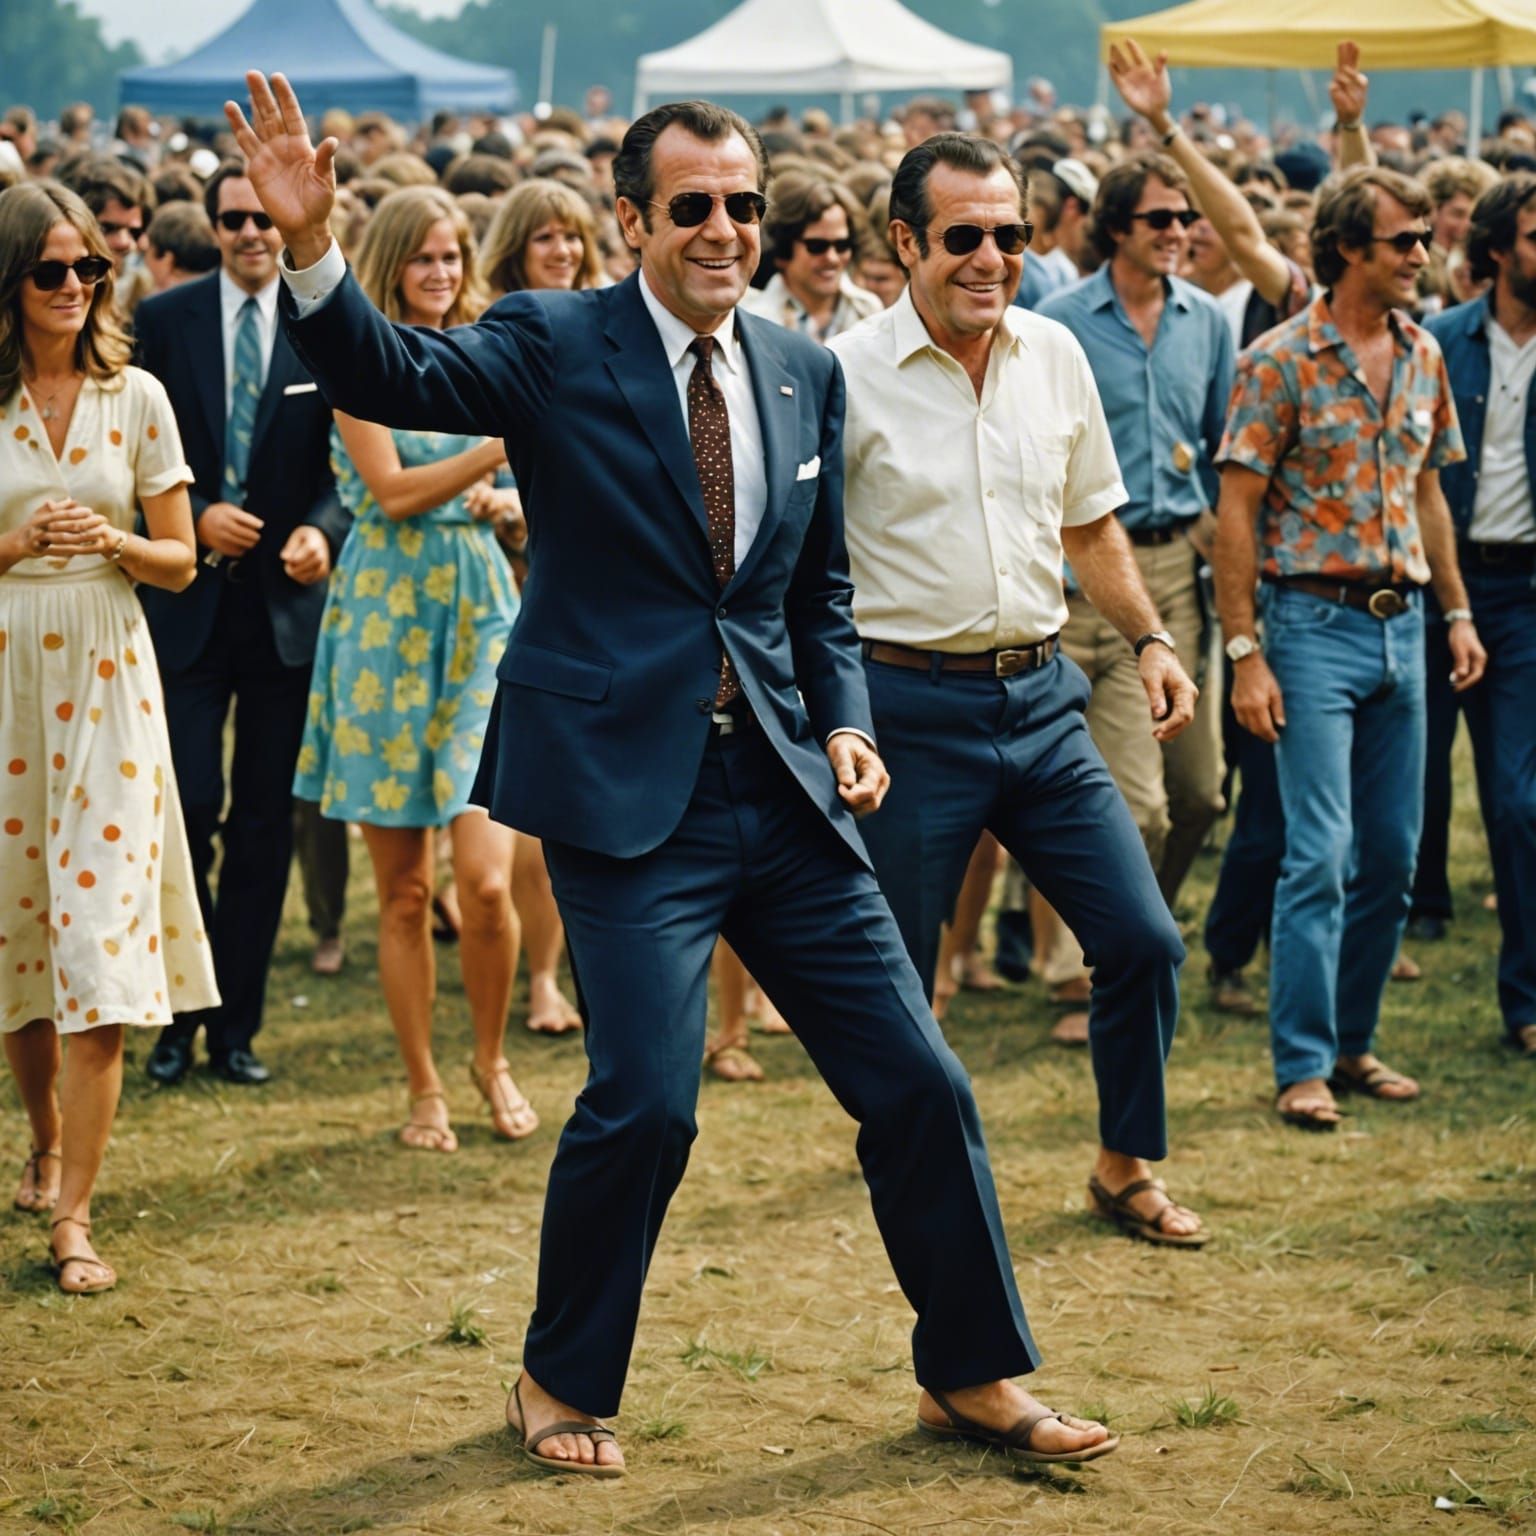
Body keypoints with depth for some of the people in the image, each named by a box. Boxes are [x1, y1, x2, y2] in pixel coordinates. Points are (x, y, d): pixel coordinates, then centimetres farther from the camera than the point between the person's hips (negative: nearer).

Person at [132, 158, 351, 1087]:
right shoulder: (162, 322, 2)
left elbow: (351, 467, 1)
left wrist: (322, 529, -17)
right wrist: (196, 518, -12)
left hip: (284, 602, 1)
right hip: (187, 599, -1)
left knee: (265, 823, 6)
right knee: (187, 808, -6)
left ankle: (238, 1023, 16)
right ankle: (179, 1017, 10)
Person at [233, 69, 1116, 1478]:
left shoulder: (804, 374, 10)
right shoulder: (558, 347, -4)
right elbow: (395, 374, -21)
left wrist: (844, 721, 4)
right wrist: (310, 248, -38)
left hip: (782, 782, 5)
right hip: (628, 788, -5)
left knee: (918, 1082, 6)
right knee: (646, 1100, -12)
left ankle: (976, 1376, 23)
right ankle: (562, 1386, 13)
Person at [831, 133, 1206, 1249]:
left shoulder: (1056, 356, 6)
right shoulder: (848, 377, -10)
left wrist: (1148, 638, 10)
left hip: (1041, 697, 5)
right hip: (910, 709, -4)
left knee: (1144, 941, 3)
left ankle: (1127, 1168, 21)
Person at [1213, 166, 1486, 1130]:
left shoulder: (1424, 357, 9)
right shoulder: (1281, 361, -10)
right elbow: (1238, 514, -10)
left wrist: (1457, 611, 13)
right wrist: (1245, 654, -14)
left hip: (1401, 623, 6)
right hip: (1315, 623, -6)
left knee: (1392, 855, 9)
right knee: (1320, 855, -9)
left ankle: (1352, 1042, 21)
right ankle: (1303, 1067, -3)